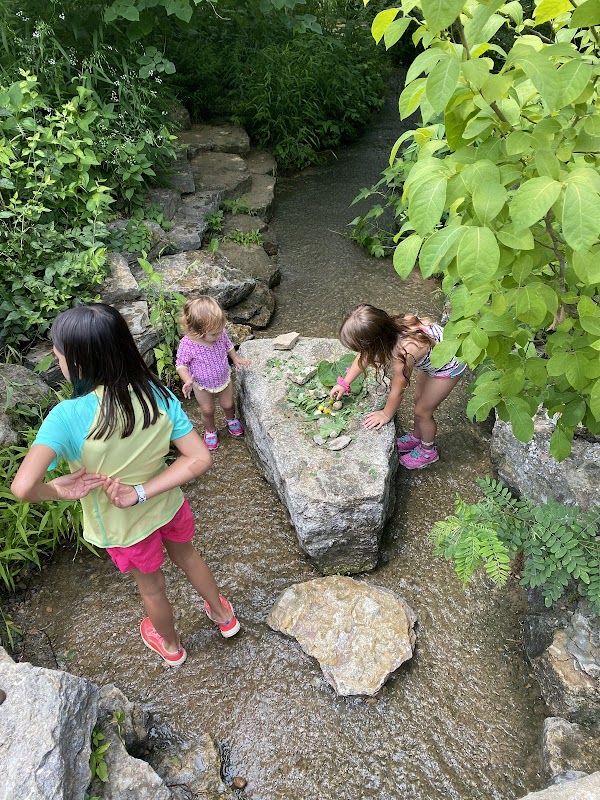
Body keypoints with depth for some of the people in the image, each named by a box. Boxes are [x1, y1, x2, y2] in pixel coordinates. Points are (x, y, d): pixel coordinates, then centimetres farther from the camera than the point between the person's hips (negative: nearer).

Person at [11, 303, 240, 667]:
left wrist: (58, 490, -22)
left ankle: (170, 644, 60)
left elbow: (23, 487, -43)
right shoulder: (158, 394, -22)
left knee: (152, 587, 28)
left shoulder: (68, 416, -34)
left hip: (124, 526, -2)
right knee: (188, 557, 34)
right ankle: (223, 615, 61)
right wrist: (141, 492, -21)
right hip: (169, 504, 3)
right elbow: (200, 458, -21)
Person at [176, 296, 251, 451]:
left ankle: (231, 419, 56)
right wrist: (187, 380, -35)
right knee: (207, 410, 16)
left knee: (228, 404, 21)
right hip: (202, 385, -3)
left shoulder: (220, 333, -23)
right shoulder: (187, 344, -35)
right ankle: (210, 430, 48)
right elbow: (181, 364, -21)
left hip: (224, 378, 3)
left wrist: (236, 358, -3)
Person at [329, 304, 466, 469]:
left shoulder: (402, 354, -40)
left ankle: (428, 450, 35)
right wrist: (344, 383, 7)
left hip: (448, 367, -7)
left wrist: (386, 414, -3)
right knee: (418, 399, 23)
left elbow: (397, 391, -21)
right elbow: (364, 357, 0)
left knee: (422, 411, 9)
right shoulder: (387, 328, -20)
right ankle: (417, 437, 47)